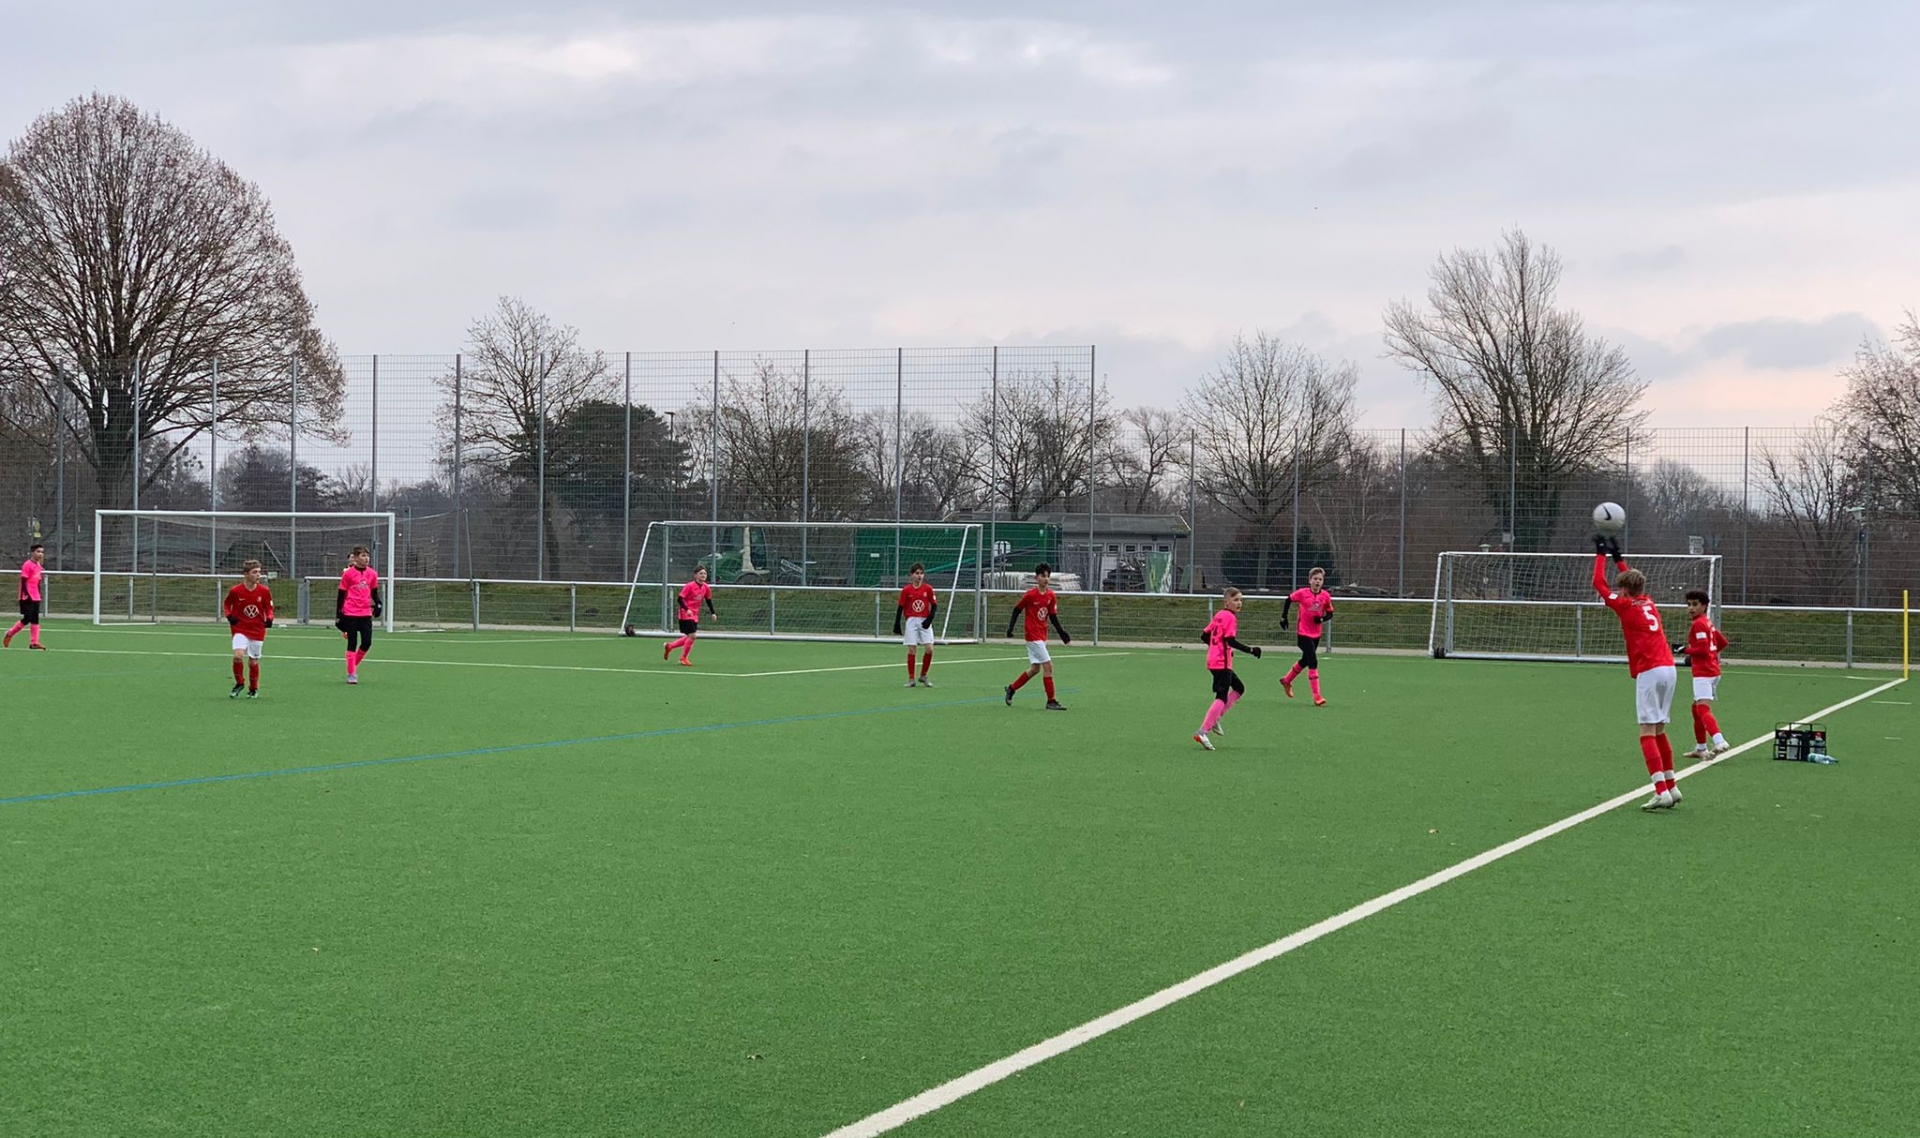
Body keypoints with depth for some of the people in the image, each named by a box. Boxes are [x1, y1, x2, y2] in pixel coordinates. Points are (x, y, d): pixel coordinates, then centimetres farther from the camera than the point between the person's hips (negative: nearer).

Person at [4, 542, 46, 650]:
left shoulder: (38, 566, 11)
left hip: (35, 597, 8)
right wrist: (27, 594, -22)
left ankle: (34, 642, 2)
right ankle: (10, 634, 12)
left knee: (35, 619, 3)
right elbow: (23, 581, -16)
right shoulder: (27, 565, -12)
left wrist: (40, 594, 16)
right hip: (27, 597, -8)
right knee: (27, 619, -7)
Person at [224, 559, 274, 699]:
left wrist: (269, 619, -11)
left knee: (253, 662, 6)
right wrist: (229, 616, -10)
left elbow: (269, 608, 9)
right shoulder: (235, 591, -8)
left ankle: (253, 689, 28)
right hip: (240, 629, -2)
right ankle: (239, 683, 1)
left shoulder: (264, 591, -4)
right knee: (238, 655, -22)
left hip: (258, 631, 2)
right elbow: (226, 605, 9)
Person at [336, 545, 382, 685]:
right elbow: (341, 595, 0)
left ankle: (353, 666, 21)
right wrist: (338, 615, -3)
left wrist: (378, 604, -3)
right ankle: (351, 674, 6)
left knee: (367, 642, -1)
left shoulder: (372, 574, 7)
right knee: (352, 643, 0)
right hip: (350, 613, -4)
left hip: (366, 613, 4)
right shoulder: (348, 574, -4)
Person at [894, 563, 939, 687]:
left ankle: (923, 676, 10)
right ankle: (911, 679, 6)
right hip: (911, 621, -1)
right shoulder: (906, 590, -2)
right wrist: (897, 626, 0)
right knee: (911, 649, -2)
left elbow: (934, 605, 5)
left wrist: (929, 619, -8)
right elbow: (900, 608, 2)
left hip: (925, 622, 1)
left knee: (929, 649, -8)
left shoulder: (928, 589, 0)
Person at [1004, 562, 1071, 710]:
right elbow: (1017, 610, -4)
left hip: (1042, 637, 7)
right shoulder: (1030, 595, -13)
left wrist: (1062, 633, 1)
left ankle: (1011, 688, 31)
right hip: (1033, 636, -7)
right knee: (1048, 666, -11)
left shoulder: (1051, 596, 3)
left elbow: (1053, 617, 8)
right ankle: (1051, 701, -6)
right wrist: (1010, 627, -9)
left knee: (1035, 669, 14)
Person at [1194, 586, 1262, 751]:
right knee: (1222, 697, -9)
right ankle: (1202, 732, -15)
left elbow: (1204, 637, 16)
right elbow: (1230, 640, -21)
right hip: (1222, 662, -10)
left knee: (1239, 688, 21)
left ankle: (1214, 719, 13)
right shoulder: (1230, 617, -12)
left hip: (1213, 661, 10)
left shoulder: (1219, 615, 14)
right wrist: (1251, 650, -20)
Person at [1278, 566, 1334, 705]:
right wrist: (1283, 617, 1)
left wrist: (1322, 619, -16)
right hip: (1303, 633, -5)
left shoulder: (1326, 596, -3)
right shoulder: (1302, 593, -11)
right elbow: (1288, 600, 4)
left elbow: (1330, 614, 4)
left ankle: (1286, 681, 45)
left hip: (1316, 634, 5)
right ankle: (1317, 696, -12)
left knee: (1305, 661, 20)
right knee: (1313, 662, -14)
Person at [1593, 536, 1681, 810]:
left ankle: (1662, 792, -18)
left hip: (1649, 672, -8)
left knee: (1648, 733, -9)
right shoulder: (1648, 603, 17)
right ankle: (1672, 787, 20)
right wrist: (1617, 556, 41)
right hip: (1668, 668, 8)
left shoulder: (1626, 606, -3)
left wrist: (1601, 554, 16)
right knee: (1659, 731, 16)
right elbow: (1633, 579, 38)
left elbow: (1599, 583, 6)